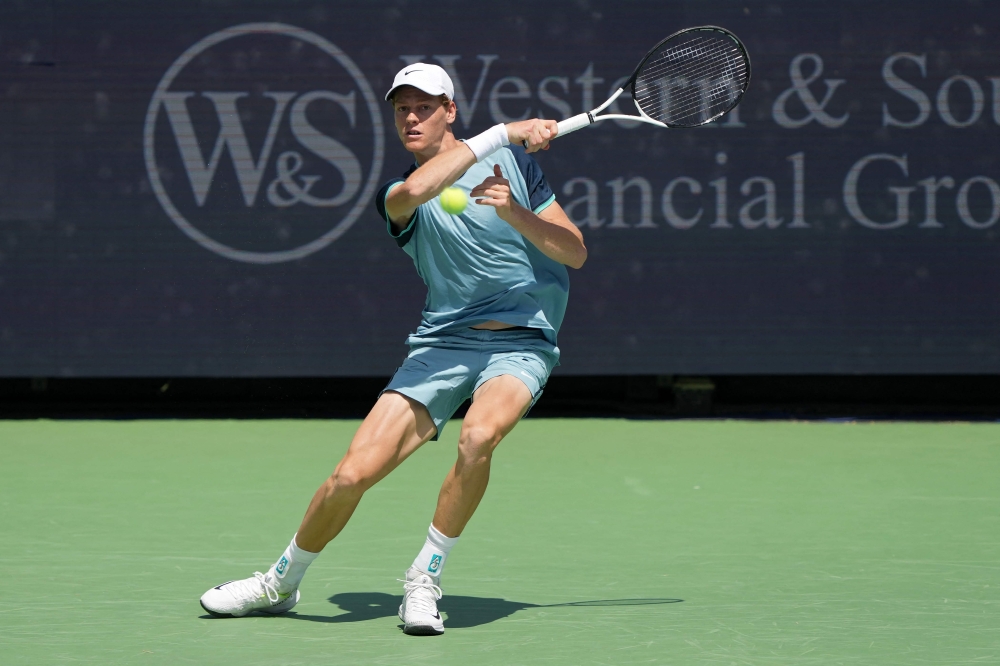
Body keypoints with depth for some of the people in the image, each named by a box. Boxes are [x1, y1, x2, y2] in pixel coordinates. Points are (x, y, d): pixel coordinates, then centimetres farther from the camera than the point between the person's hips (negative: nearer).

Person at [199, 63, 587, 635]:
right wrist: (502, 133, -23)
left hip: (521, 344, -1)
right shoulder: (398, 195, 6)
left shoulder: (513, 161, 6)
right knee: (353, 473, -11)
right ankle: (281, 583, 16)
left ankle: (425, 580, -15)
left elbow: (576, 252, 2)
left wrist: (515, 212, -15)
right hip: (441, 344, 1)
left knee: (478, 436, -35)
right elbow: (414, 191, -23)